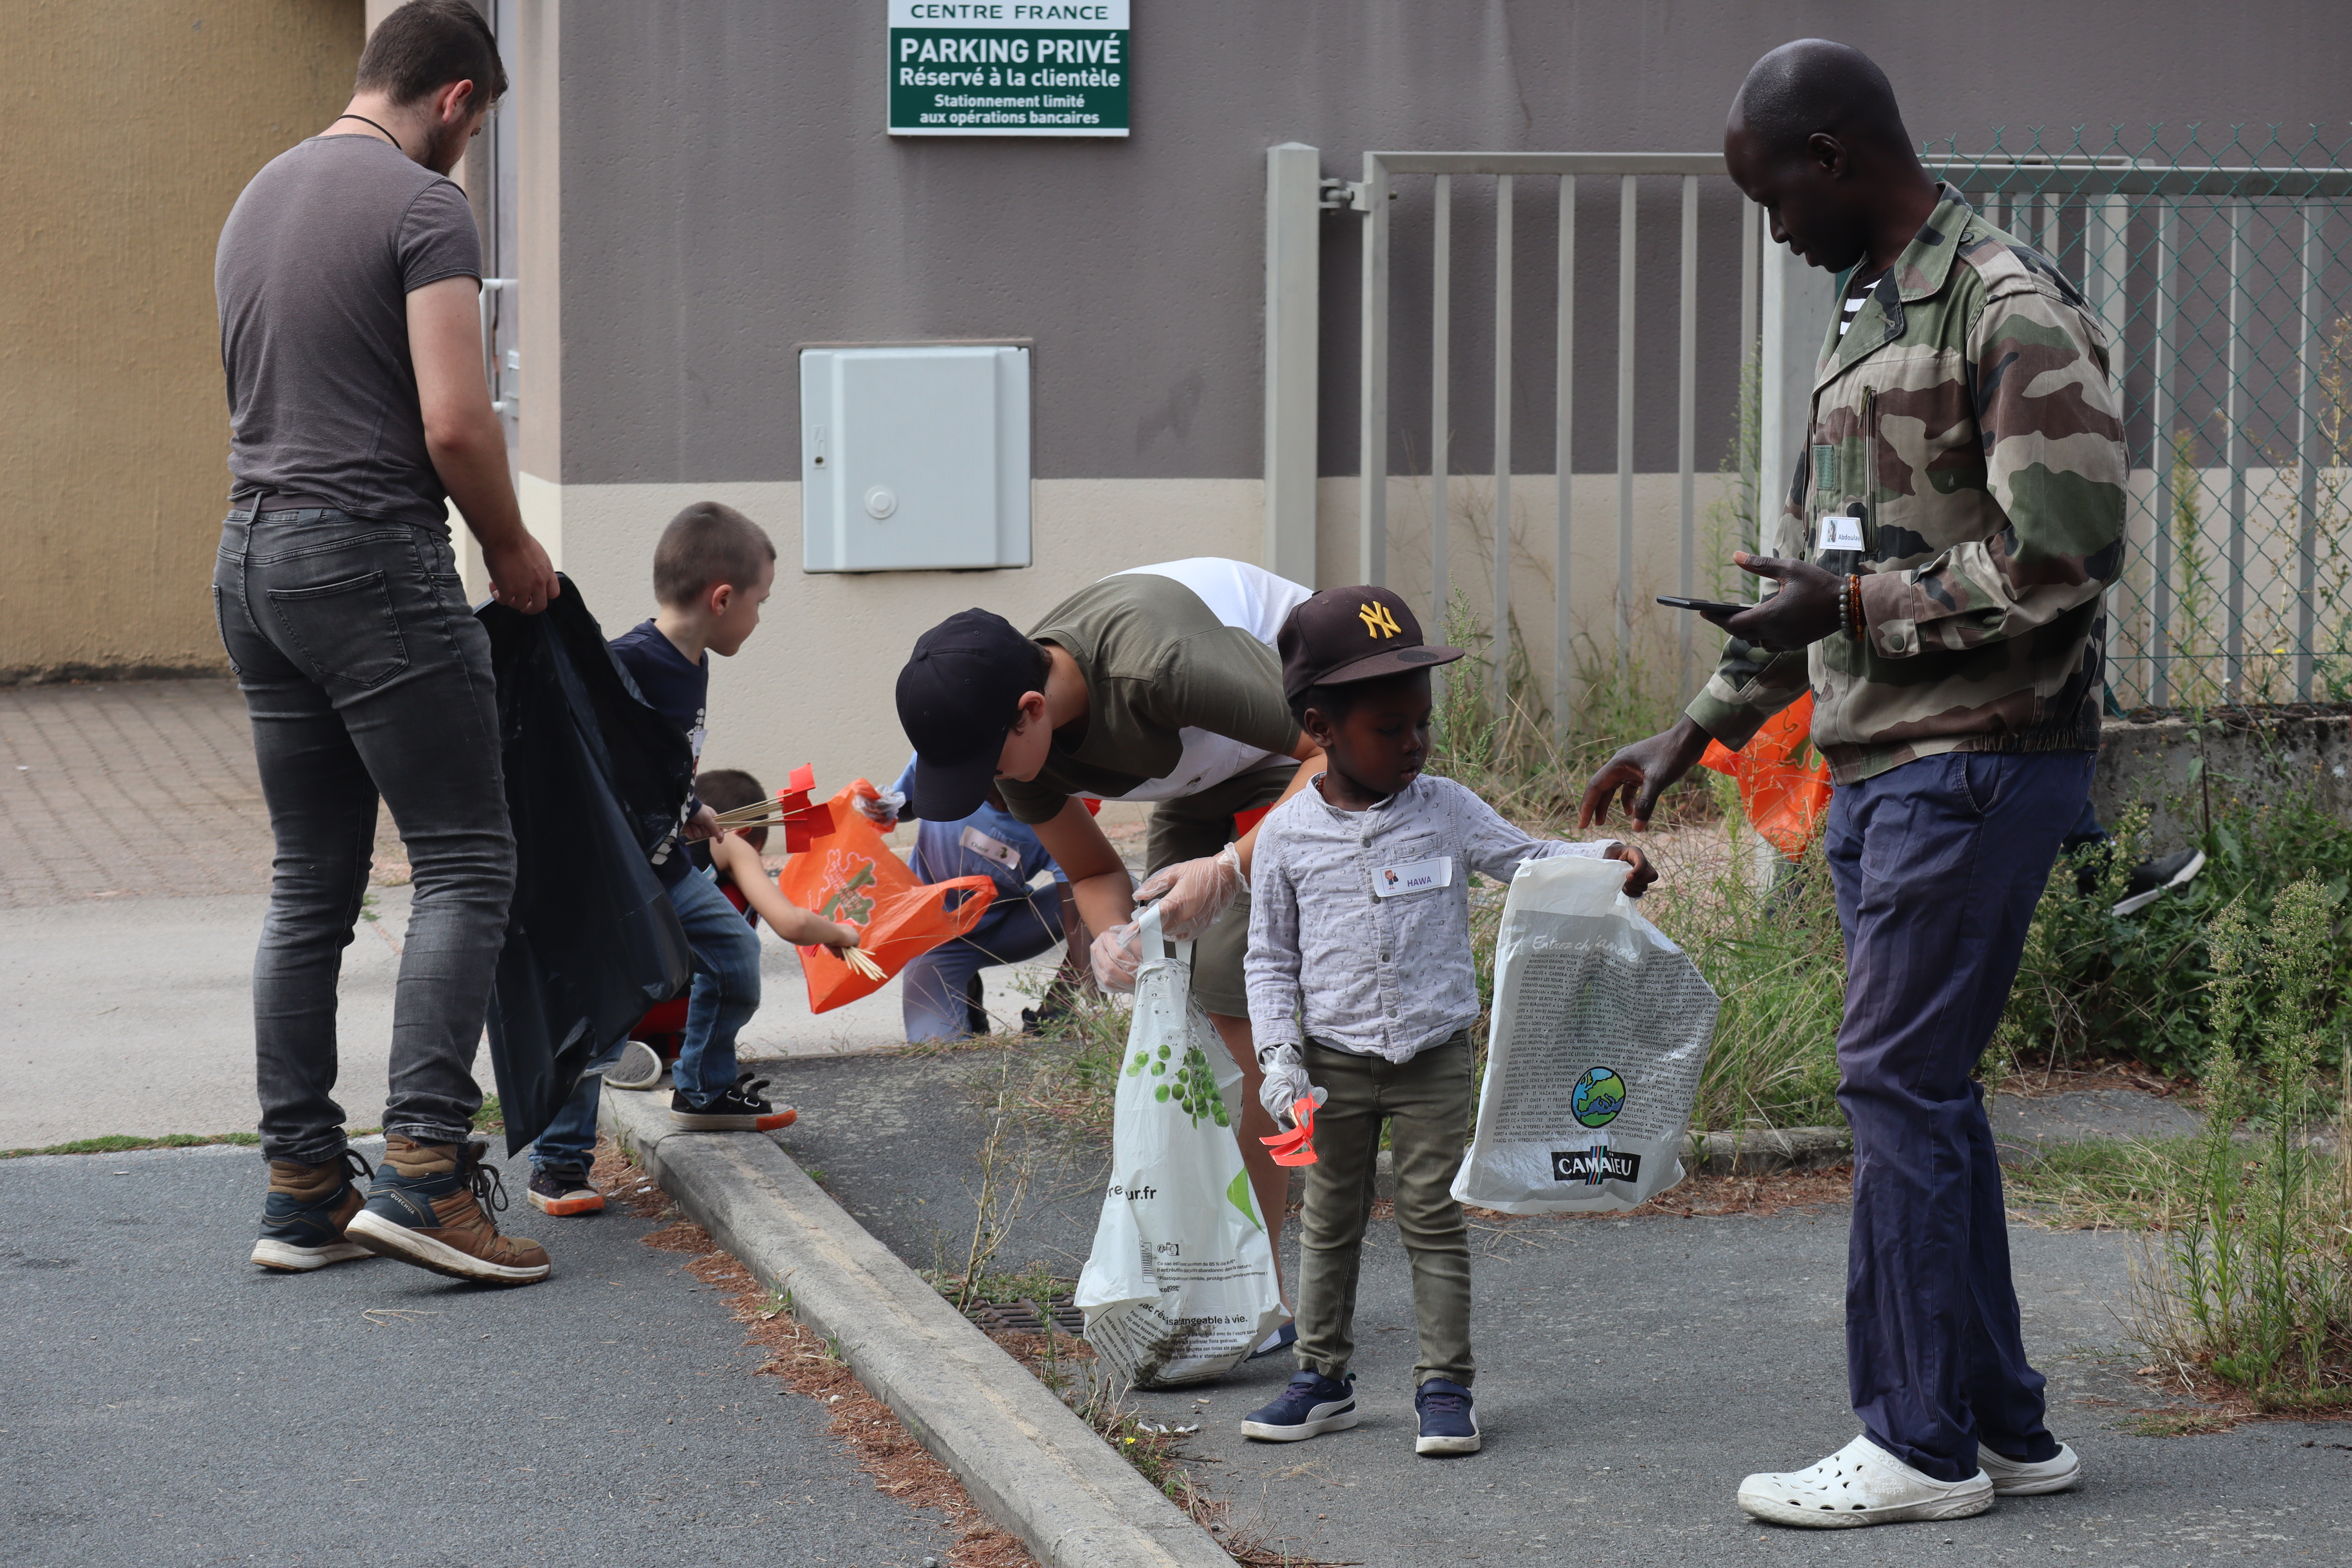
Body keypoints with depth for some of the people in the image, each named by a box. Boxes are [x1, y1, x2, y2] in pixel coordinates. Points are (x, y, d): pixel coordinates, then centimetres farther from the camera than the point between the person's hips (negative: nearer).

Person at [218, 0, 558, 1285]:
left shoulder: (259, 197, 18)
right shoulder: (425, 209, -9)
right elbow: (455, 424, -18)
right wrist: (514, 553, -1)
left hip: (253, 557, 8)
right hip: (372, 556, -8)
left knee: (310, 884, 11)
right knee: (464, 862, -5)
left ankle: (302, 1186, 12)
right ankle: (423, 1166, -14)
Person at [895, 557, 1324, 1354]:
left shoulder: (1154, 665, -39)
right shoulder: (1018, 737, -15)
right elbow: (1094, 873, -1)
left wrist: (1231, 866, -40)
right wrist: (1113, 936, -24)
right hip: (1210, 775, 8)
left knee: (1239, 1005, -16)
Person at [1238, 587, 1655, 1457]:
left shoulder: (1446, 810, -3)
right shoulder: (1287, 834, -4)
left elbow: (1527, 860, -3)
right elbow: (1270, 955, 1)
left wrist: (1605, 862, -23)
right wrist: (1279, 1057, -8)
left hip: (1435, 1058, 0)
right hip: (1334, 1060, 0)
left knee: (1435, 1220, 2)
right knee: (1330, 1220, 11)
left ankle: (1444, 1385, 9)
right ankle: (1323, 1378, 23)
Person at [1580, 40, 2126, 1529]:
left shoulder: (2014, 313, -12)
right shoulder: (1864, 321, 18)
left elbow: (2064, 559, -19)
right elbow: (1820, 556, 25)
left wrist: (1865, 602, -13)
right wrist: (1700, 728, 23)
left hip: (1977, 761, -9)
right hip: (1880, 760, 9)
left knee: (1901, 1081, -8)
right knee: (1921, 1089, 10)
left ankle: (1923, 1443, 0)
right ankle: (2002, 1427, 18)